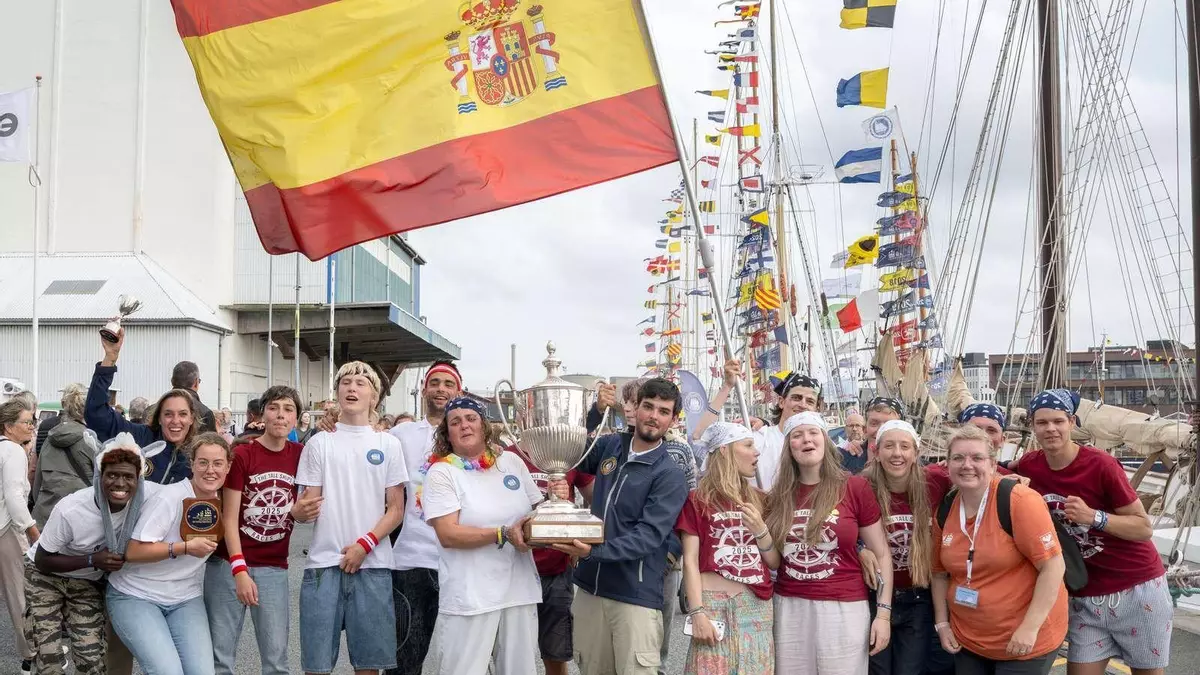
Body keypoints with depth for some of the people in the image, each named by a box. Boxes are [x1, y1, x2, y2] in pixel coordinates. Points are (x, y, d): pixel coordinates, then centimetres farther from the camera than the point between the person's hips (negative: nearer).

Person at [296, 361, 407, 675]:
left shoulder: (388, 445, 7)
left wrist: (365, 544, -8)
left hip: (372, 564, 0)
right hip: (324, 562, 0)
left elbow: (396, 509, 5)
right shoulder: (319, 443, 7)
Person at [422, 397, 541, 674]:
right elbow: (448, 535, -15)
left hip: (519, 589, 4)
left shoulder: (512, 462, 7)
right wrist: (503, 534, -22)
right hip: (469, 596, -4)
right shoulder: (441, 472, -5)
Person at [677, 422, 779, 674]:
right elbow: (690, 561, -6)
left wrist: (760, 529, -6)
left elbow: (775, 563, 11)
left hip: (757, 606, 4)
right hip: (714, 604, -4)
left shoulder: (759, 500, 11)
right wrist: (697, 612, -15)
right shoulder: (698, 500, -1)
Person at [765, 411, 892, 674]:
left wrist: (883, 613, -5)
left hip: (843, 609, -3)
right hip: (788, 609, 3)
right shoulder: (778, 495, 5)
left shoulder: (855, 487, -4)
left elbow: (881, 554, -1)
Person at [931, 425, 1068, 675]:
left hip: (1025, 641, -5)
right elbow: (940, 572, 13)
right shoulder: (944, 511, 1)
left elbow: (1053, 565, -19)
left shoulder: (1019, 501, -17)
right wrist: (941, 622, 6)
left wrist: (1030, 627, -20)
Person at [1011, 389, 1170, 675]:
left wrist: (1095, 517, -30)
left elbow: (1144, 528, -14)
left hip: (1137, 588, -3)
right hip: (1086, 597, 3)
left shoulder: (1101, 464, -18)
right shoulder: (1029, 466, -6)